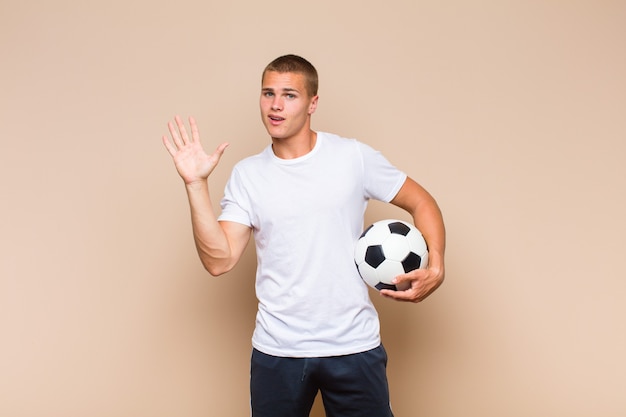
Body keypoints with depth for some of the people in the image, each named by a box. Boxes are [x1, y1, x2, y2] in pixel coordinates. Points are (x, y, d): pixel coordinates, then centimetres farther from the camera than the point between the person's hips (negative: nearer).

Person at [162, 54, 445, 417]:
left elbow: (421, 202, 6)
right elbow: (219, 260, -7)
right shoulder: (247, 175, 1)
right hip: (276, 351, 1)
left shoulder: (354, 157, -2)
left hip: (354, 346, -1)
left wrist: (436, 267, -9)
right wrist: (196, 185, -13)